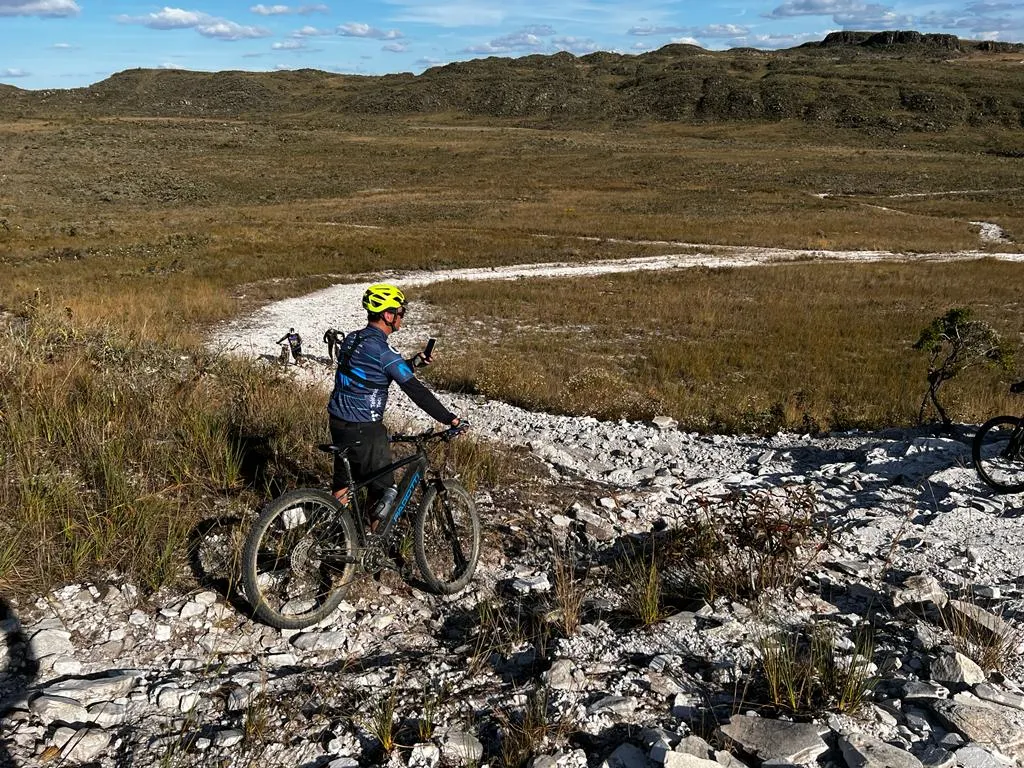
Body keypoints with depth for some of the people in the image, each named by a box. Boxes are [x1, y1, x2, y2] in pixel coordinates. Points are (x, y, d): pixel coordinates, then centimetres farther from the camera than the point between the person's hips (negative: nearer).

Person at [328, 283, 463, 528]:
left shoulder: (350, 340, 6)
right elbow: (415, 391, -21)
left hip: (338, 422, 9)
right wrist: (450, 419, -16)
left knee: (343, 479, 22)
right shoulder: (382, 350, -21)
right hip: (364, 429, -9)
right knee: (382, 486, 7)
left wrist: (411, 363, 12)